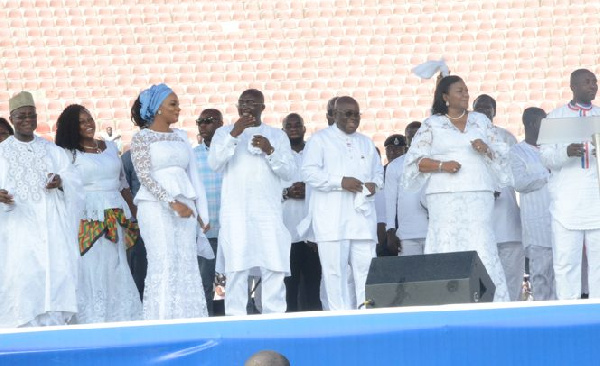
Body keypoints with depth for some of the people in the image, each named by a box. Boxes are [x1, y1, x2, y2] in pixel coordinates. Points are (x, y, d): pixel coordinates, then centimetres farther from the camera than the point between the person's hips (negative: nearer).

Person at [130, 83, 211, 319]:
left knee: (187, 267, 0)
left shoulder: (180, 136, 18)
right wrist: (172, 203, -18)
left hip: (185, 206, 5)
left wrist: (201, 213, 13)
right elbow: (144, 176, -8)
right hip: (156, 206, -5)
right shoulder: (142, 138, 2)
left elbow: (193, 175, 18)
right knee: (165, 264, -11)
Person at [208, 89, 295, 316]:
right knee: (236, 268, -7)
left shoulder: (277, 136, 15)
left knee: (274, 267, -7)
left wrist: (270, 151, -10)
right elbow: (215, 164, -3)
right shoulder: (224, 133, 13)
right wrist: (234, 135, -13)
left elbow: (289, 172, 7)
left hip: (268, 211, 1)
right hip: (236, 212, -1)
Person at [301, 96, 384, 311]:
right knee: (335, 270, -7)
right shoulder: (320, 140, 5)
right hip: (332, 219, -5)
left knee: (366, 268, -2)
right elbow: (309, 172, -5)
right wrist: (340, 181, -15)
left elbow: (378, 171, 27)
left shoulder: (366, 143, 23)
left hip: (362, 217, 5)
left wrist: (375, 183, 3)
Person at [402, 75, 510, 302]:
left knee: (482, 248, -9)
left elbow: (501, 154, 17)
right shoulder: (432, 125, 10)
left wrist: (486, 150, -4)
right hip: (445, 197, -2)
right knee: (446, 249, -10)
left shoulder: (481, 121, 18)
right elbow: (415, 160, 5)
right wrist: (441, 165, -10)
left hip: (479, 196, 2)